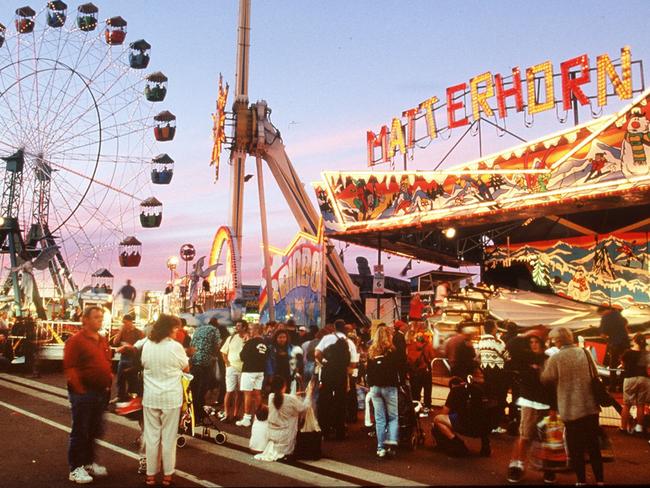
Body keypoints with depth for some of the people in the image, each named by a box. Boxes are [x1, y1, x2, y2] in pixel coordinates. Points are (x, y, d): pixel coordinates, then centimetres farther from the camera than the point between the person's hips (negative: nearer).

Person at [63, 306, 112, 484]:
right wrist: (80, 390, -17)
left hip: (101, 392, 7)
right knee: (80, 431, 1)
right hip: (83, 393, -7)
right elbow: (69, 368, -16)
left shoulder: (103, 340, 12)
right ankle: (75, 469, 10)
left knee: (94, 430, 16)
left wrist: (109, 384, 12)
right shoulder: (76, 340, -12)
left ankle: (89, 462, 30)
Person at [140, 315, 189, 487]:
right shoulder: (175, 346, -11)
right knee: (168, 437, 6)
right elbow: (186, 368, 3)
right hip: (171, 397, -3)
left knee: (151, 436, 10)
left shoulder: (147, 345, 0)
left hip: (151, 397, 3)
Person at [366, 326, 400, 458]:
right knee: (393, 417, 6)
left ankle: (381, 447, 6)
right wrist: (400, 383, 5)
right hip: (390, 387, -3)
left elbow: (368, 371, 7)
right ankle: (391, 444, -11)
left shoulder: (371, 352, 4)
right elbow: (399, 368, -6)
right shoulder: (392, 351, -6)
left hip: (375, 388, 3)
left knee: (379, 419, 7)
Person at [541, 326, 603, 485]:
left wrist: (546, 364, 13)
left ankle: (582, 481, 11)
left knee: (576, 448, 8)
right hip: (590, 407, 4)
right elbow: (594, 375, 9)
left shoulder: (555, 358, -12)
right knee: (593, 445, 13)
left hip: (571, 409, -3)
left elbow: (546, 379, -2)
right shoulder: (584, 353, -2)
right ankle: (600, 480, 17)